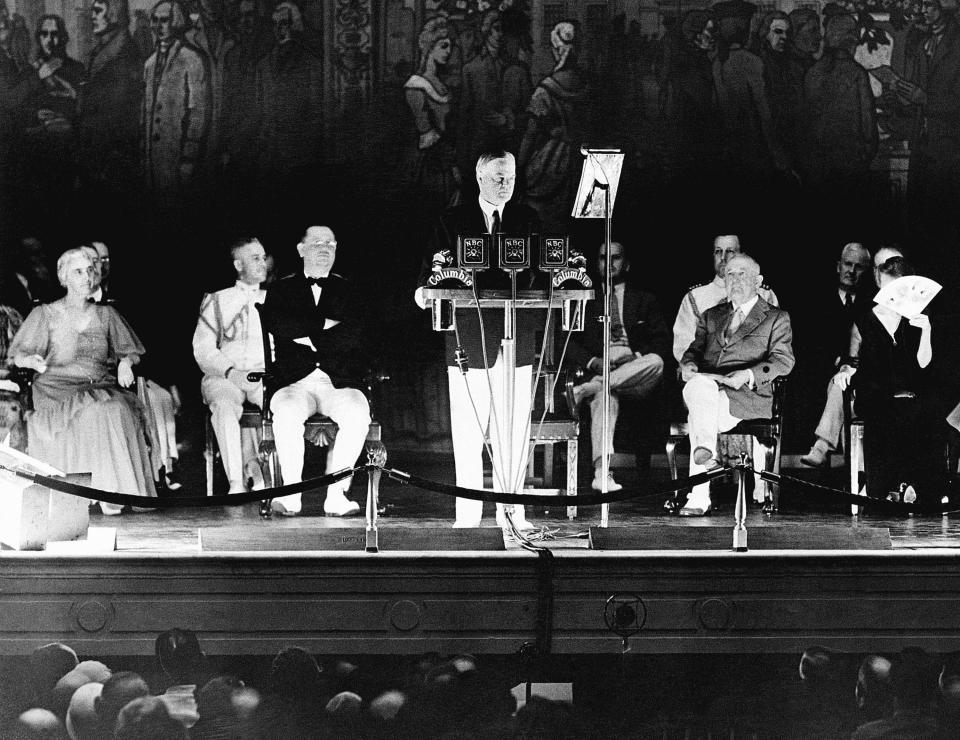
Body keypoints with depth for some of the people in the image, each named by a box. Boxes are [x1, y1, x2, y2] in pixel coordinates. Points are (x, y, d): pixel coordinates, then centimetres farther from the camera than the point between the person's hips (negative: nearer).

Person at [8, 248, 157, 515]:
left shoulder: (105, 314, 19)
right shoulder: (45, 314, 11)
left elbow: (128, 350, 19)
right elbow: (18, 354, 9)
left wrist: (125, 363, -6)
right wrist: (32, 360, -15)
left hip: (102, 387, 3)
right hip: (59, 388, -3)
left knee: (120, 410, -33)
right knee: (96, 412, -36)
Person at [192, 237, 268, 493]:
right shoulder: (217, 301, 16)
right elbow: (203, 349, 5)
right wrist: (231, 371, -13)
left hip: (265, 376, 1)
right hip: (222, 377, -1)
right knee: (225, 405, -36)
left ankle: (252, 464, -24)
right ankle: (236, 483, -39)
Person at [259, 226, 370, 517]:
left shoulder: (346, 290, 18)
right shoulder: (282, 289, 18)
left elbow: (355, 338, 2)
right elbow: (277, 325, -4)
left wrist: (310, 338, -3)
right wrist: (324, 325, -2)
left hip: (339, 383, 1)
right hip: (295, 385, -1)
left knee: (357, 413, -33)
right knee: (287, 413, -35)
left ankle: (336, 494, -29)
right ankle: (291, 495, -26)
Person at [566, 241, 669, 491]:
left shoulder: (644, 300, 23)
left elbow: (662, 341, 11)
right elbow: (571, 342, 13)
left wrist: (638, 357, -10)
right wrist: (593, 361, -8)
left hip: (637, 372, 1)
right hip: (599, 366, -1)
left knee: (654, 362, -36)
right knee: (604, 396, -38)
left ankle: (585, 389, -39)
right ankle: (602, 473, -55)